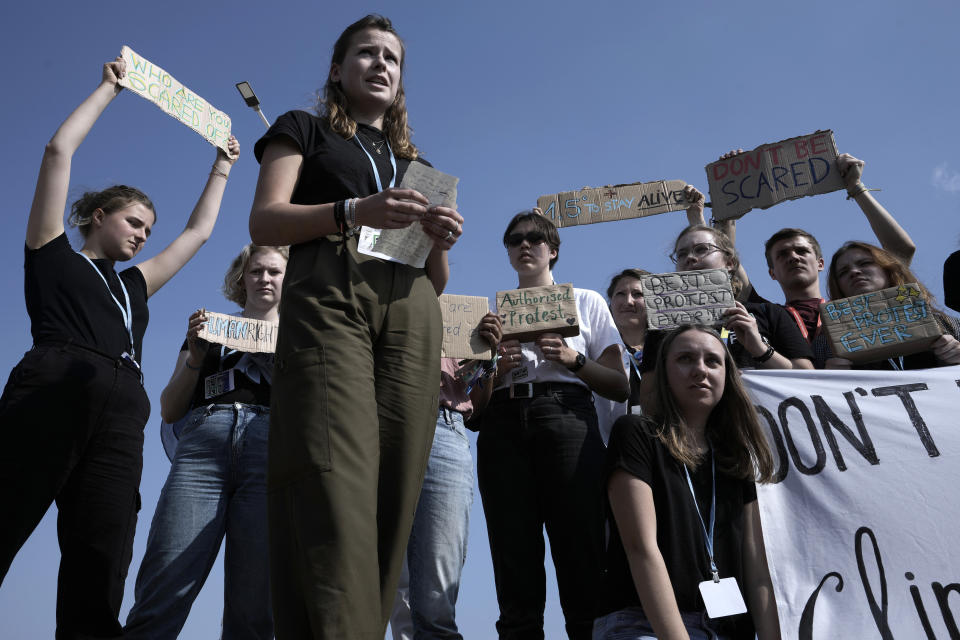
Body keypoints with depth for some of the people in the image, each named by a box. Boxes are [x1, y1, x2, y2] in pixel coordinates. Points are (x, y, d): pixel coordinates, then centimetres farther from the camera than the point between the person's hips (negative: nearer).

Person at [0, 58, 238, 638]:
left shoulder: (133, 286, 33)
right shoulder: (53, 255, 20)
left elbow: (198, 232, 42)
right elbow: (59, 150, 16)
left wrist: (221, 169, 48)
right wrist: (110, 88, 24)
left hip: (119, 420, 5)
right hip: (50, 395, -5)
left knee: (98, 585, -7)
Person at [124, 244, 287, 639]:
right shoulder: (211, 327, 28)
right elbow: (169, 411, 22)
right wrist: (194, 359, 6)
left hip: (271, 450, 0)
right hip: (203, 446, 1)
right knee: (160, 598, -14)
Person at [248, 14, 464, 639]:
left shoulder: (416, 164, 33)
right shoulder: (304, 130, 22)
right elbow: (265, 221, 4)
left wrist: (442, 240, 2)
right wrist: (355, 211, -12)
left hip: (410, 315, 4)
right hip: (328, 299, -4)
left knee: (391, 494, -9)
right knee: (335, 491, -23)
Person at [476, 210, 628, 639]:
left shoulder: (586, 301, 21)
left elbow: (619, 387, 12)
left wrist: (572, 358, -3)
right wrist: (497, 366, -2)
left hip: (566, 415, -1)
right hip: (503, 424, 2)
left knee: (579, 551, -12)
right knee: (514, 560, -5)